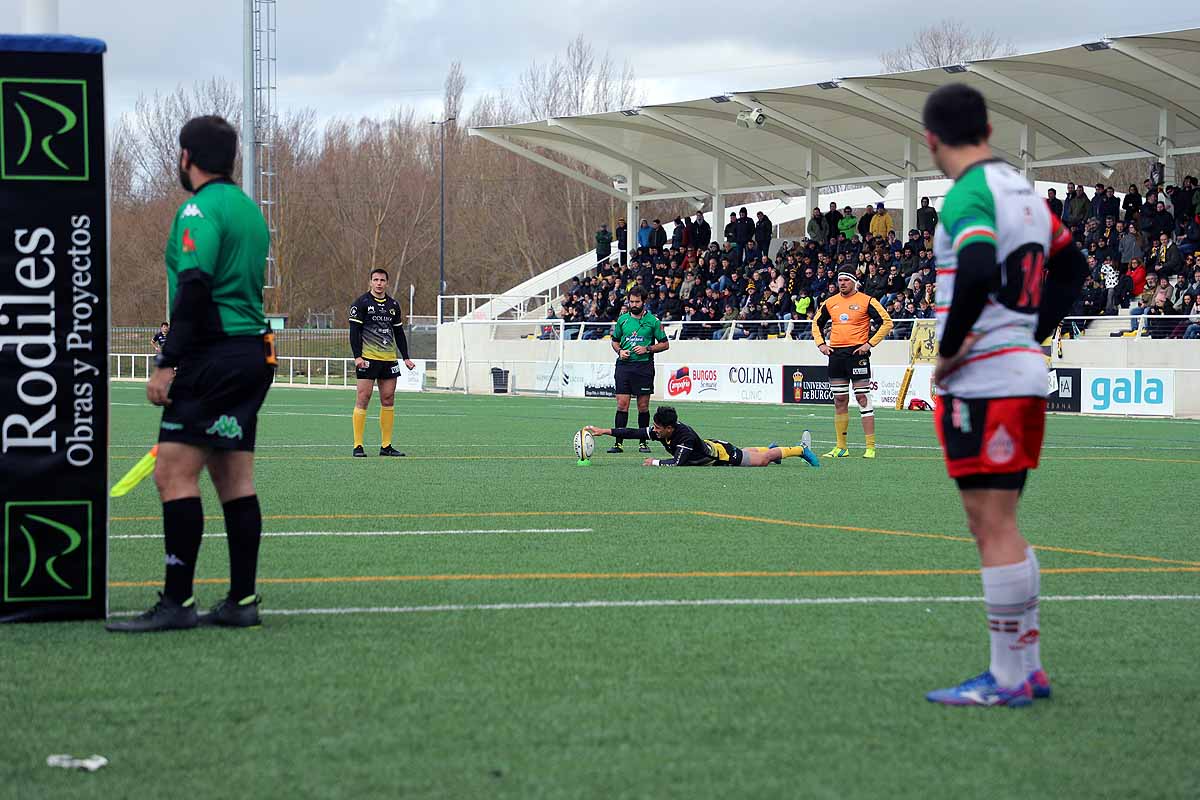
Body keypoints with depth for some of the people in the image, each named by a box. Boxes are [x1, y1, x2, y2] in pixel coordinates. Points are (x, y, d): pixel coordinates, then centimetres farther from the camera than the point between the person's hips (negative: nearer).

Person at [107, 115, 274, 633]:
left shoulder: (201, 208, -10)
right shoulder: (249, 208, 17)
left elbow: (193, 288, -20)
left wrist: (168, 363, -19)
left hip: (213, 357, -9)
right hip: (253, 352, 9)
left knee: (174, 474, -10)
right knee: (235, 480, 9)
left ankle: (177, 602, -14)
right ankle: (242, 600, 8)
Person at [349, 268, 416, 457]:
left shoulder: (393, 305, 14)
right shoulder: (362, 303, -2)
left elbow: (399, 332, 19)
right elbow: (354, 330, -6)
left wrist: (406, 357, 12)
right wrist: (357, 356, -15)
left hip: (389, 358, 5)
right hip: (367, 359, -5)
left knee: (388, 399, 4)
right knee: (363, 398, -8)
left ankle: (386, 445, 9)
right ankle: (358, 446, -6)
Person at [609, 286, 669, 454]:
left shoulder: (653, 320, 2)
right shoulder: (622, 319, 10)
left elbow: (665, 344, 5)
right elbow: (615, 340, 21)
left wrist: (647, 349, -9)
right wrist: (619, 351, 0)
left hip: (644, 366, -2)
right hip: (624, 365, 2)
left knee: (643, 406, 2)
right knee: (622, 404, -5)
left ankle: (643, 441, 13)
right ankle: (618, 442, -4)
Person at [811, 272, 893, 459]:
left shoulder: (867, 301, -4)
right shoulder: (830, 303, 11)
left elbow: (886, 322, -4)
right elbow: (816, 323, 25)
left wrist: (870, 343, -10)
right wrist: (820, 343, 10)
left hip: (857, 352, -5)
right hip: (836, 353, 5)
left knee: (863, 398, -7)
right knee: (839, 401, 7)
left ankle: (870, 447, -5)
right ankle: (841, 447, 13)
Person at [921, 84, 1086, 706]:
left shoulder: (968, 194, -13)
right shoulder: (1021, 189, 14)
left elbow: (977, 273, -30)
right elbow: (1073, 267, 26)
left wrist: (948, 350, -18)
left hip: (981, 381, -9)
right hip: (1025, 373, 9)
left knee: (994, 527, -5)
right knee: (999, 528, 15)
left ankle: (1007, 679, -2)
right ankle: (1028, 669, 17)